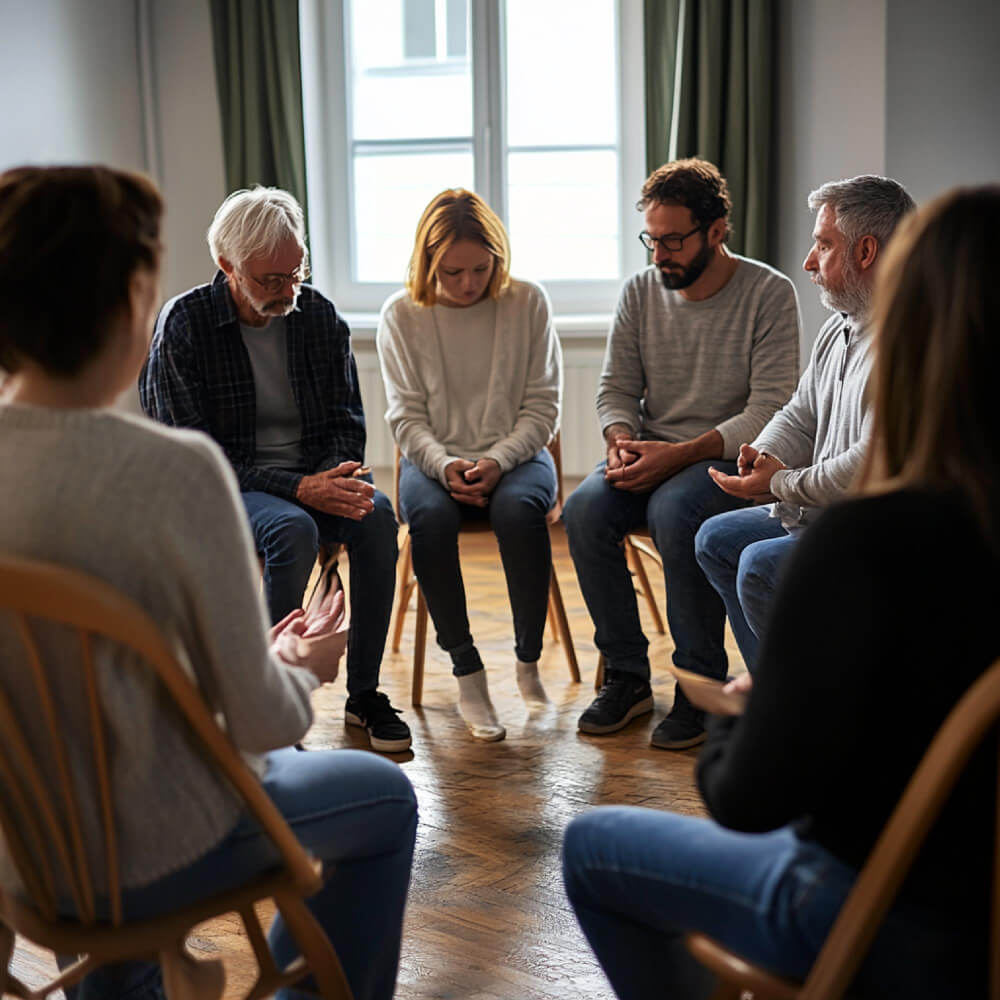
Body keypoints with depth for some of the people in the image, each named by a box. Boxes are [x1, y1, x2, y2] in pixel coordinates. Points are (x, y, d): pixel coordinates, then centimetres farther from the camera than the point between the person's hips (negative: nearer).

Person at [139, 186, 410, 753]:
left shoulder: (319, 316, 4)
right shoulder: (184, 324, -9)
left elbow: (347, 424, 10)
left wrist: (332, 479, -14)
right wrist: (298, 489, -23)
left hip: (312, 477, 4)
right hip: (226, 490, -4)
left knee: (377, 513, -27)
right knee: (293, 529, -35)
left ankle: (365, 692, -16)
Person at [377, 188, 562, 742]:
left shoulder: (528, 303, 0)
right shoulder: (401, 315, 1)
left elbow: (541, 407, 0)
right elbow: (407, 417, 0)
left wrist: (497, 461, -16)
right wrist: (446, 467, -19)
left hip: (514, 455, 0)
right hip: (434, 459, 1)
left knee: (517, 508, -34)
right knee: (430, 514, -33)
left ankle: (528, 659, -14)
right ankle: (467, 672, -22)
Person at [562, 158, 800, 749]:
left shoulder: (770, 294, -7)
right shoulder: (641, 291, 8)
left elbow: (769, 411, -14)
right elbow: (617, 388, 10)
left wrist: (679, 454, -23)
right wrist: (623, 443, -13)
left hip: (730, 458, -5)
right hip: (652, 454, 5)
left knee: (673, 511, -36)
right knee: (585, 509, -25)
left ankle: (702, 687, -20)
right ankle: (627, 677, -11)